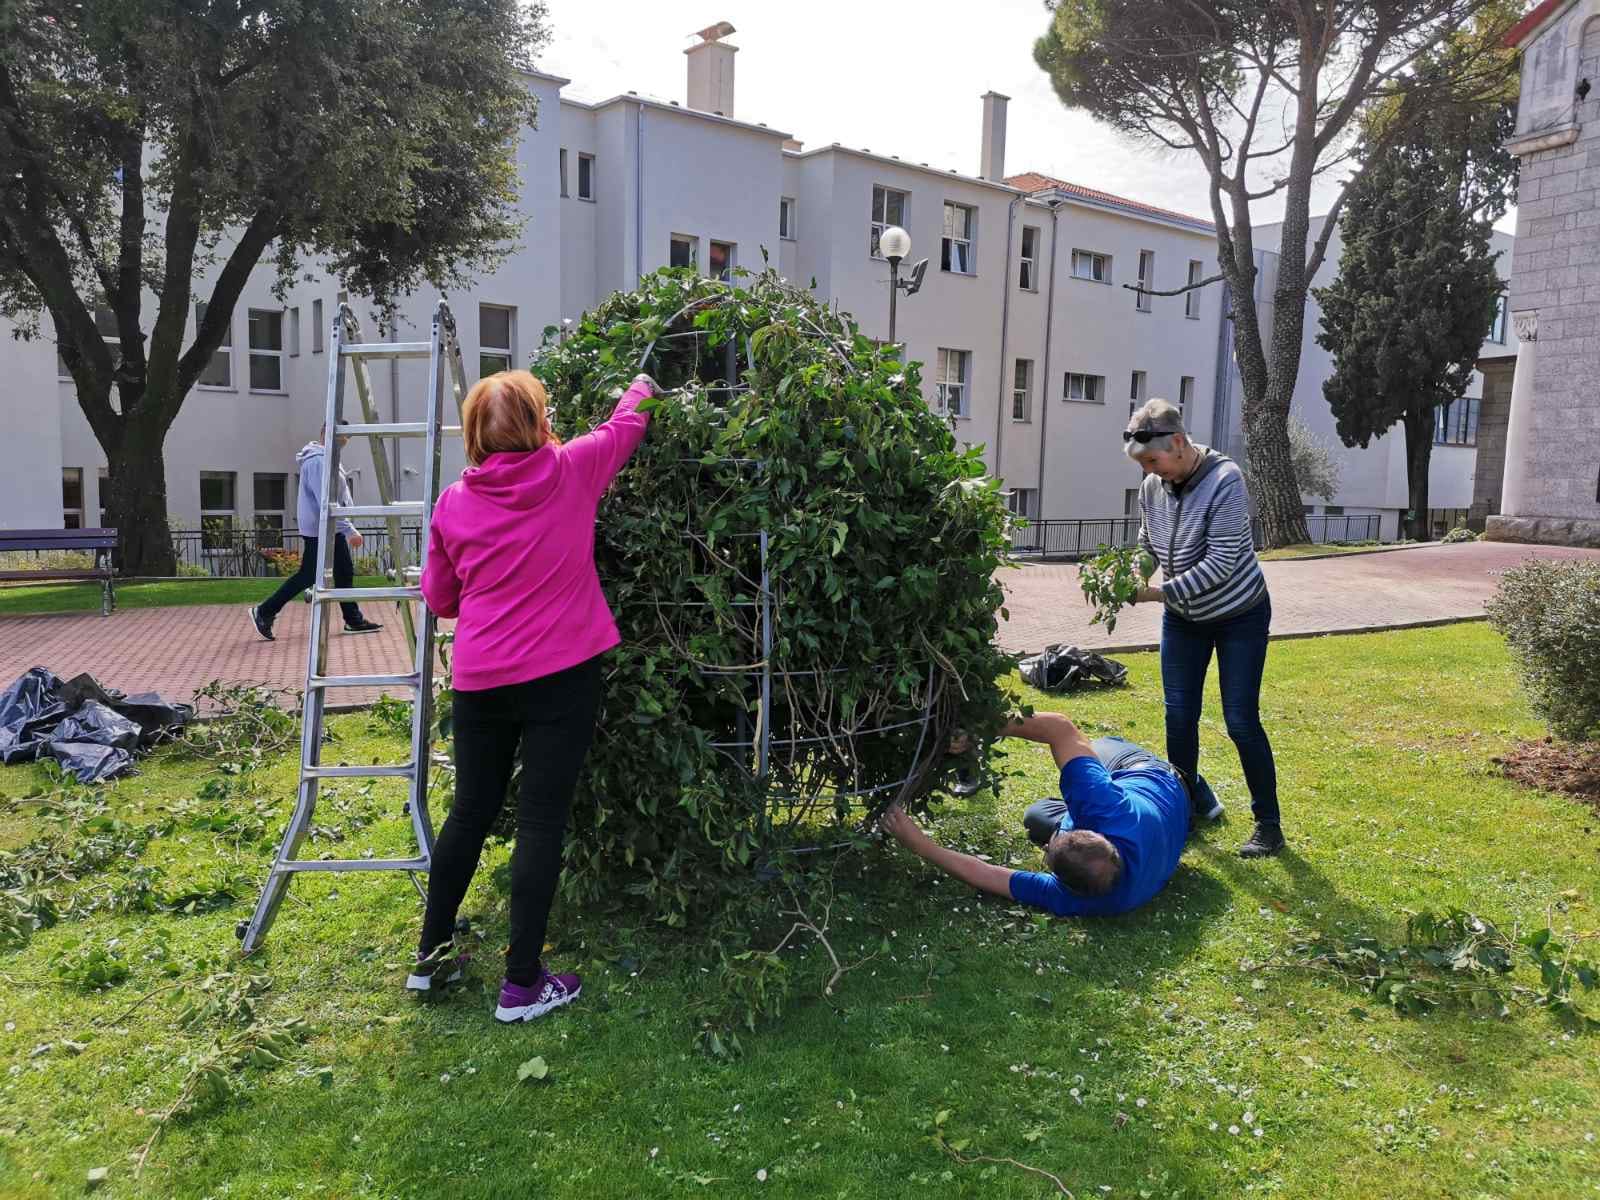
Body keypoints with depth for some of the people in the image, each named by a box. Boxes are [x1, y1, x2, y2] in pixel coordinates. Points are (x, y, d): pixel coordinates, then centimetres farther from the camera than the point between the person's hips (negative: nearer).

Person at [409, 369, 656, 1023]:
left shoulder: (454, 503, 2)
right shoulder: (571, 471, -4)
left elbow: (439, 598, 12)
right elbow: (625, 425, 15)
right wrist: (640, 387, 35)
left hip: (479, 680, 4)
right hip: (560, 675, -3)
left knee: (470, 814, 17)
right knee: (541, 823, 1)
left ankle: (430, 955, 30)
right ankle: (522, 984, 7)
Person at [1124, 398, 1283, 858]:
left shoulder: (1224, 480, -26)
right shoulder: (1152, 487, -9)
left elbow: (1219, 564, -29)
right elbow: (1146, 547, 5)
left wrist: (1158, 592, -30)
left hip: (1239, 616, -5)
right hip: (1183, 617, 5)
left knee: (1241, 721, -3)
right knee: (1179, 717, 7)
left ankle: (1268, 824, 13)